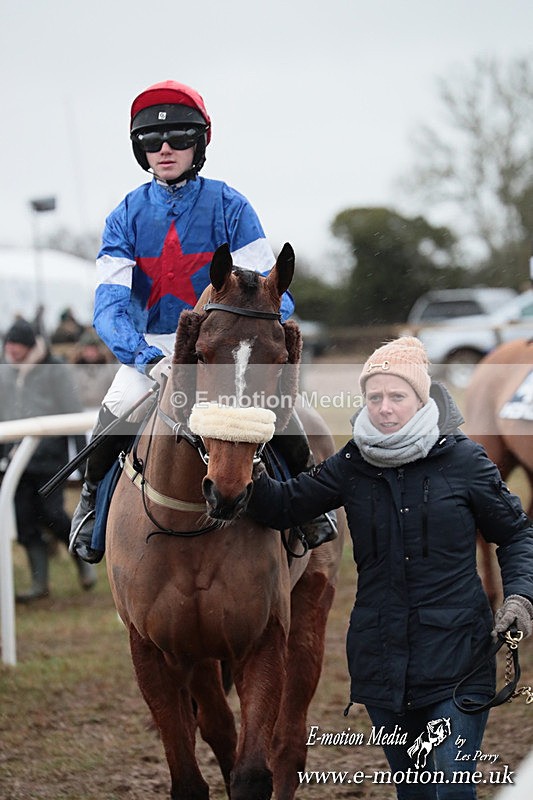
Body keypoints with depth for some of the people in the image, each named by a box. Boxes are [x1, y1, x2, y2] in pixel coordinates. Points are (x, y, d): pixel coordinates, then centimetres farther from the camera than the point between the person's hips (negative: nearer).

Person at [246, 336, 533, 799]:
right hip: (381, 656, 3)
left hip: (457, 654, -3)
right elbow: (285, 508, 4)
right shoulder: (352, 466, 3)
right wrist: (252, 477, -16)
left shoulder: (463, 460, -4)